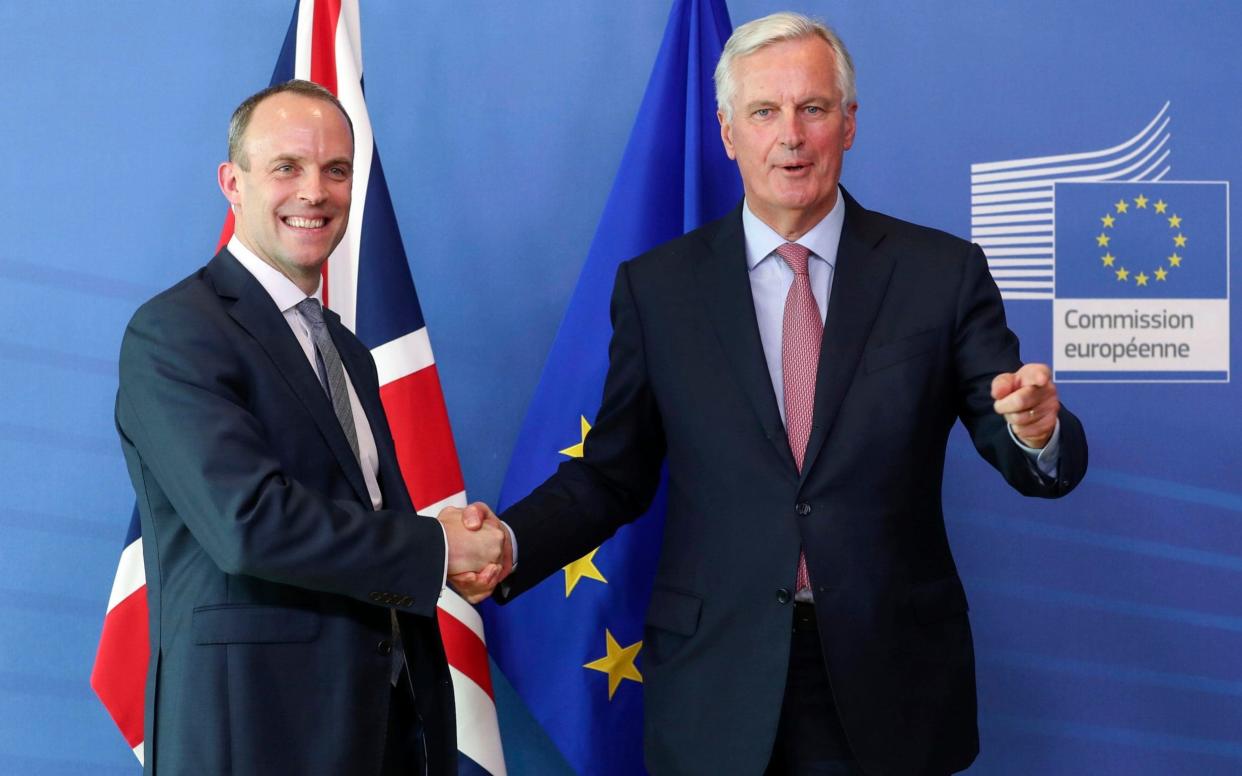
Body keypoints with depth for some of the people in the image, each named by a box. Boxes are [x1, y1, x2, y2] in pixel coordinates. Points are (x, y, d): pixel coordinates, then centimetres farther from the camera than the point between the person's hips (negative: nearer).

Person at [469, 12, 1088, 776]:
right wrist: (508, 545, -13)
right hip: (717, 690, 0)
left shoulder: (942, 272, -1)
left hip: (891, 684, 0)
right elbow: (613, 475, 3)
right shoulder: (657, 286, 1)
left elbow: (1025, 455, -1)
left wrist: (1038, 432, -24)